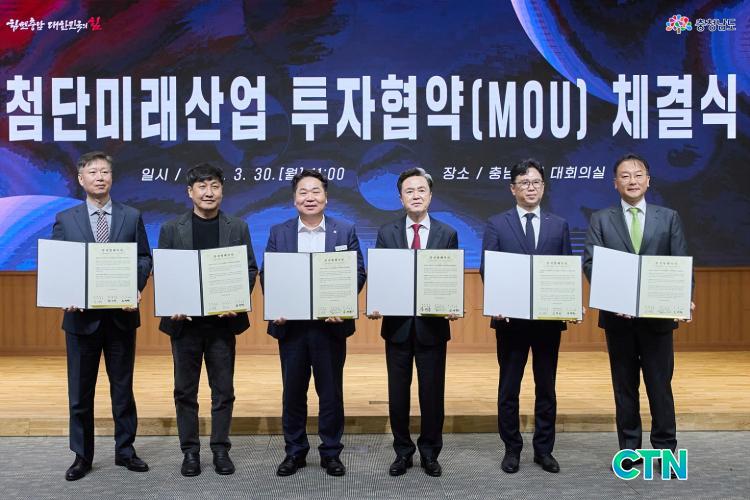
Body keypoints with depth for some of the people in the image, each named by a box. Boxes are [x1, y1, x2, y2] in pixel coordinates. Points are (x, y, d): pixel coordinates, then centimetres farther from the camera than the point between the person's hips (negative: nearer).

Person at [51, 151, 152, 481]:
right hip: (81, 315, 0)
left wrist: (136, 288, -16)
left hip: (121, 314, 0)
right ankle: (82, 456, 20)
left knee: (122, 387, 10)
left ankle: (125, 451, 21)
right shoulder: (65, 219, 4)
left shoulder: (132, 217, 5)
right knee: (79, 390, 8)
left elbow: (144, 258, 2)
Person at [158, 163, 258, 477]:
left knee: (223, 389, 6)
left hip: (223, 320, 0)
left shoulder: (238, 228, 5)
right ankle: (190, 451, 18)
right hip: (185, 320, 0)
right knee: (185, 390, 7)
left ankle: (221, 449, 17)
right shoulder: (171, 229, 4)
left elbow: (250, 269, 3)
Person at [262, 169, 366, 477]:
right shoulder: (278, 233, 6)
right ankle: (294, 452, 23)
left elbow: (358, 273, -1)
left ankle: (331, 453, 21)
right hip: (291, 324, 1)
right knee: (292, 392, 10)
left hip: (330, 324, -1)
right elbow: (267, 275, 2)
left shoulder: (345, 231, 4)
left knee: (331, 392, 7)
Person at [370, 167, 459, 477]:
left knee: (432, 393, 8)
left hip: (432, 324, 0)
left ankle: (430, 454, 24)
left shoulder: (447, 234, 3)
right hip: (397, 324, 1)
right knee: (398, 393, 9)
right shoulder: (386, 233, 4)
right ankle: (403, 452, 25)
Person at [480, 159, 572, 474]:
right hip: (511, 318, -2)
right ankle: (512, 449, 20)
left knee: (546, 388, 10)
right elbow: (486, 269, -3)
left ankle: (544, 449, 22)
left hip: (549, 318, 2)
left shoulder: (559, 226, 8)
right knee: (509, 388, 7)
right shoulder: (497, 224, 2)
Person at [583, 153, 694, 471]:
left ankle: (665, 449, 16)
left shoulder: (669, 218, 7)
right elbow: (590, 262, -5)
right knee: (624, 385, 9)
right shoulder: (601, 220, 5)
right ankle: (629, 449, 20)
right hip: (618, 315, 0)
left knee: (660, 384, 4)